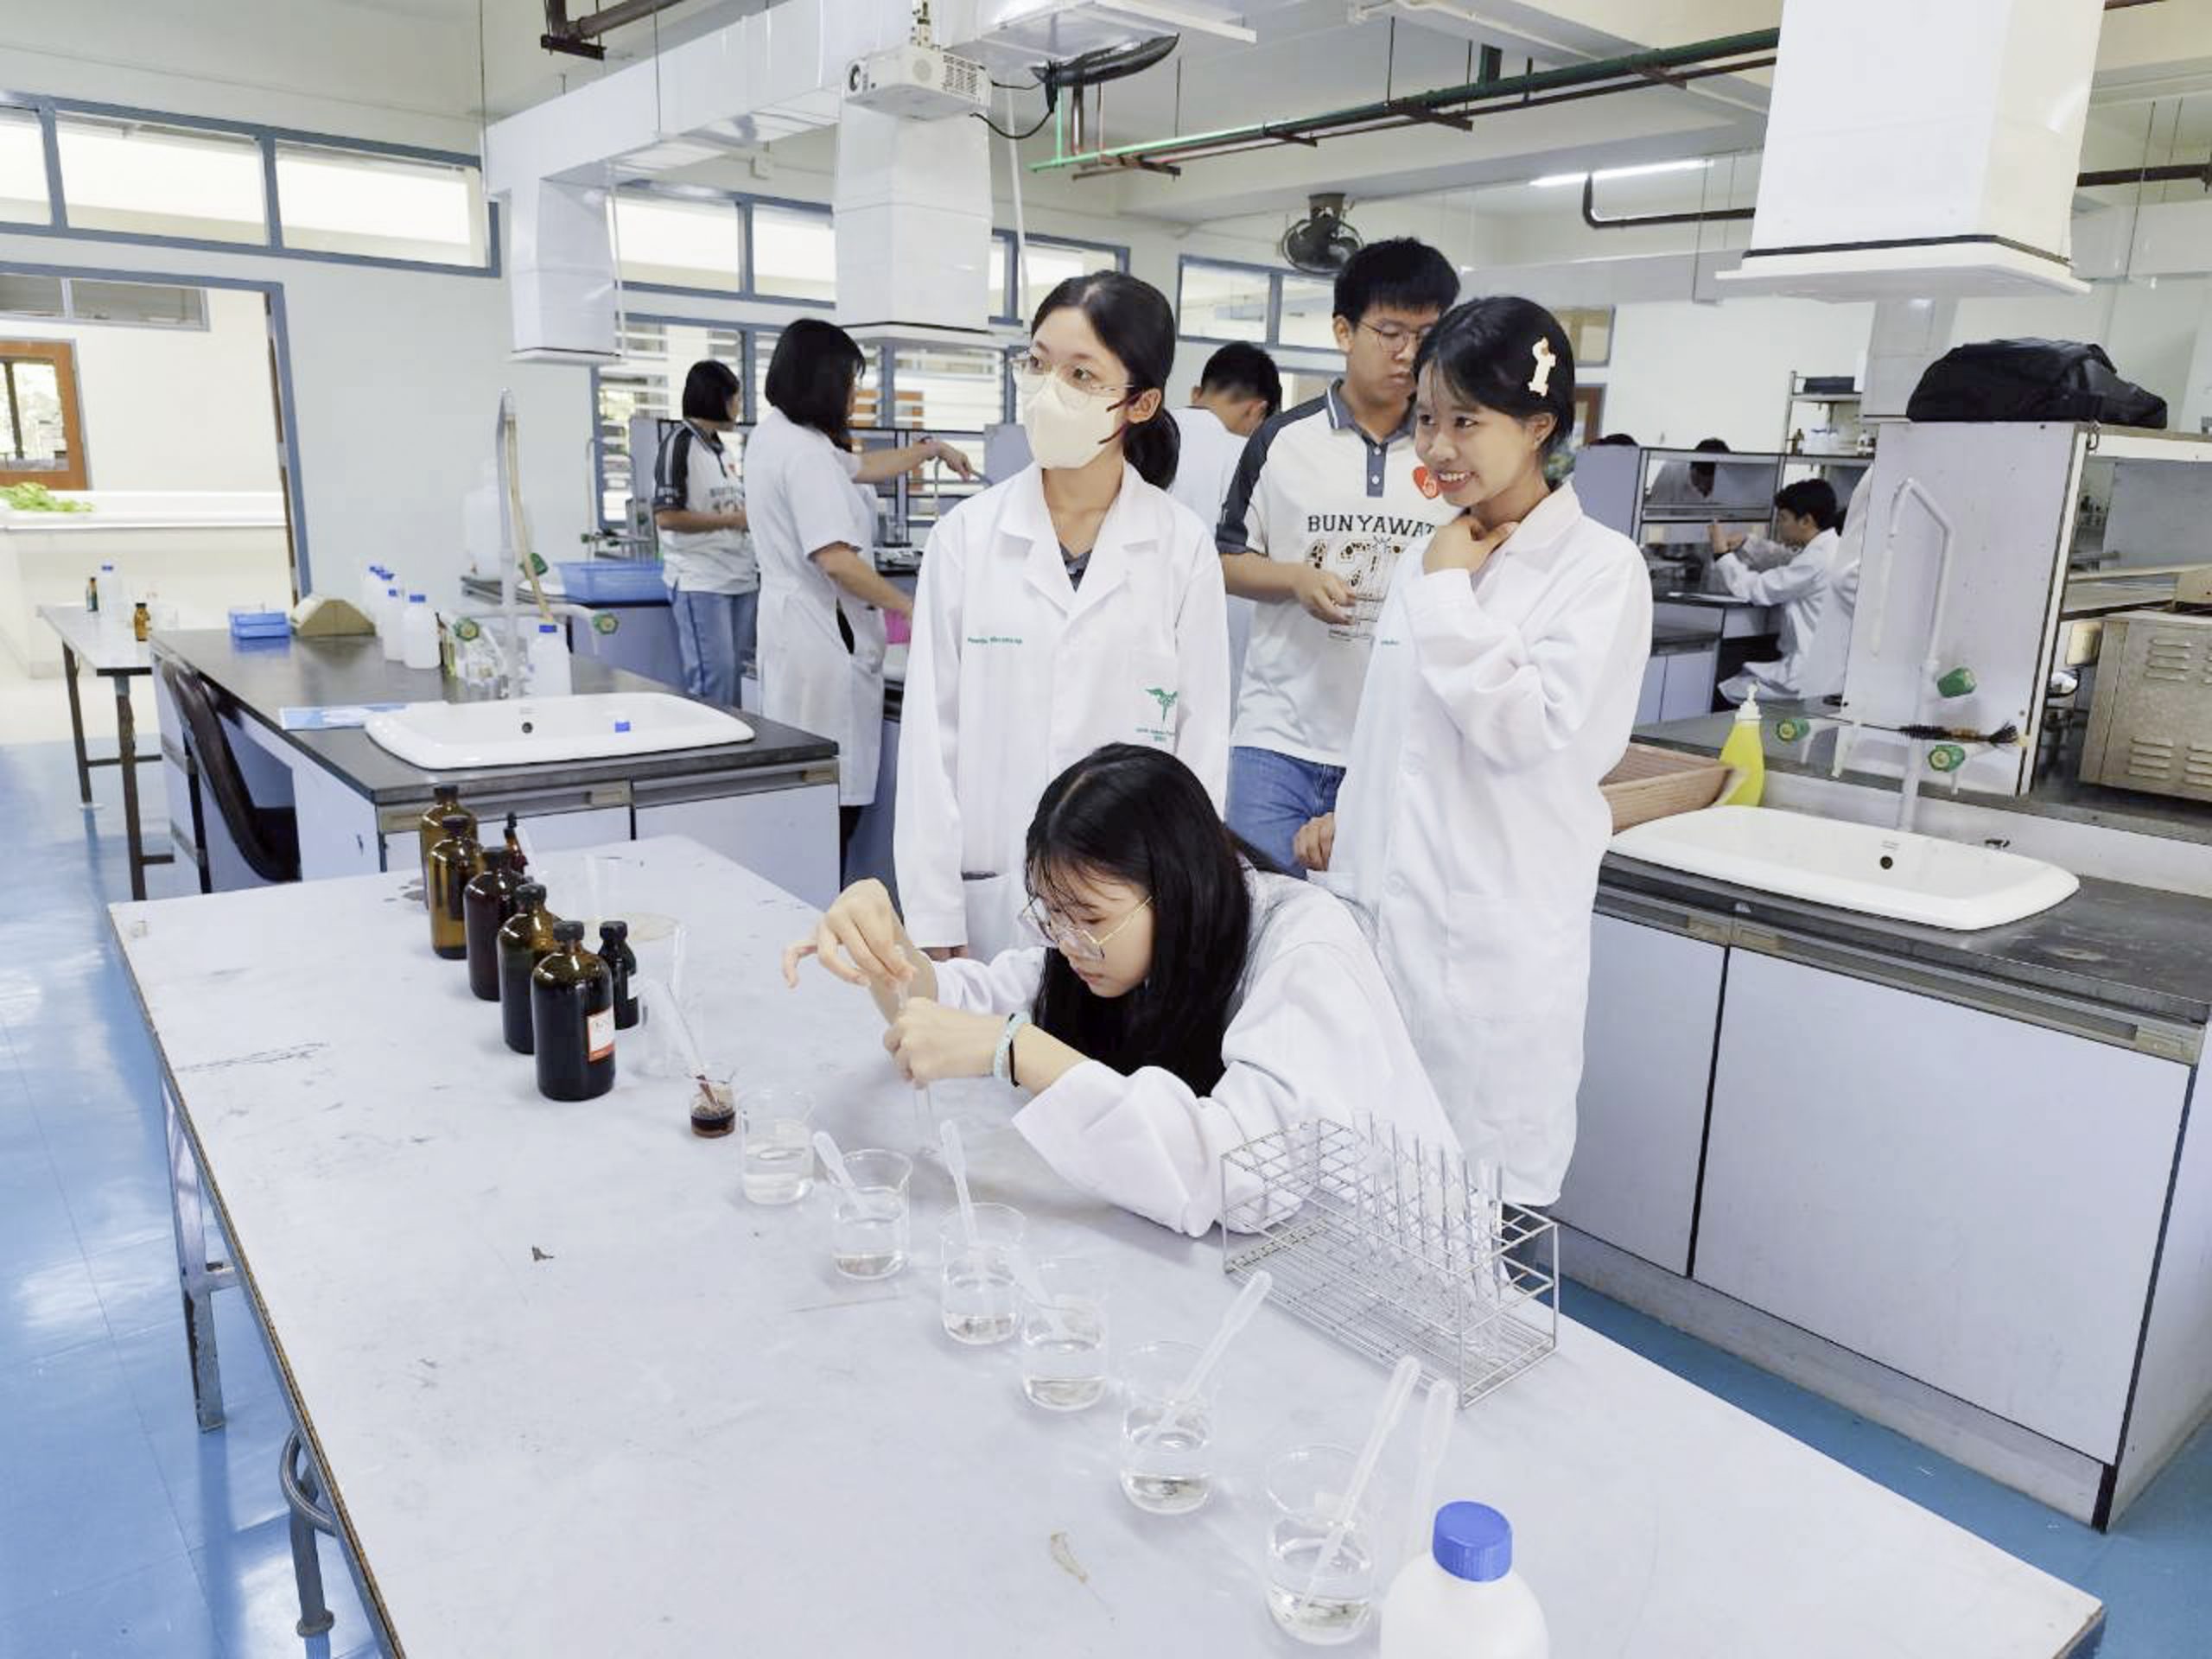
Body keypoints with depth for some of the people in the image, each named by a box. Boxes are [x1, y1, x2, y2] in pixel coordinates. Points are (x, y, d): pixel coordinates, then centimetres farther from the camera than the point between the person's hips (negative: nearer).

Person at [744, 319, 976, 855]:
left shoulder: (774, 434, 14)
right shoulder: (806, 453, -17)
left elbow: (860, 467, 27)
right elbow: (836, 559, -23)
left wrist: (932, 448, 32)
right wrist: (911, 609, -15)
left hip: (792, 624, 10)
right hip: (823, 635, -10)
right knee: (836, 795, -6)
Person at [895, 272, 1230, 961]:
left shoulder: (1184, 546, -2)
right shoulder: (966, 535, -2)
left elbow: (1202, 741, 0)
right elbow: (932, 734, -3)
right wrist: (934, 924, -5)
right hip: (991, 898, 0)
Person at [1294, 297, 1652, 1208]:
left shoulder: (1602, 568, -8)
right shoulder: (1430, 558, 12)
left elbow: (1527, 729, -17)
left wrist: (1450, 591, -13)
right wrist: (1348, 819, 22)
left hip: (1496, 934, -6)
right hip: (1389, 916, 6)